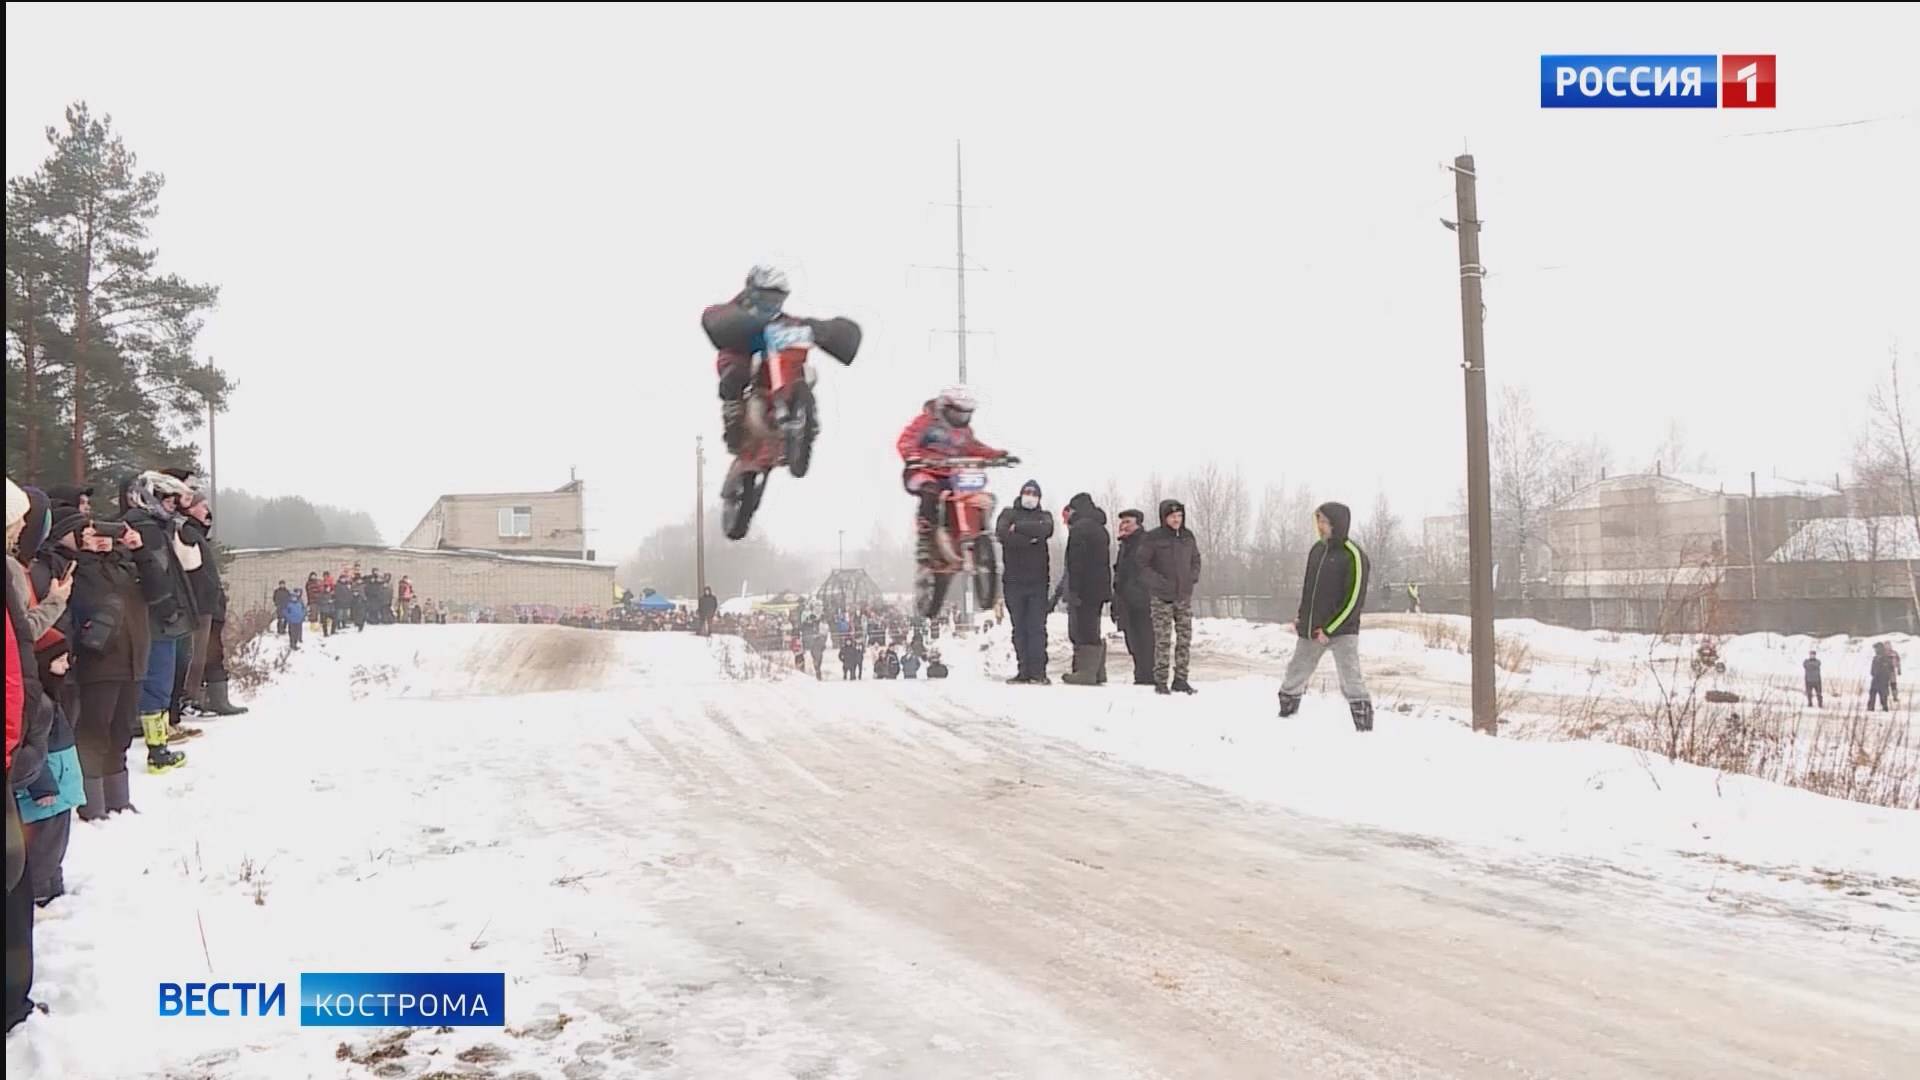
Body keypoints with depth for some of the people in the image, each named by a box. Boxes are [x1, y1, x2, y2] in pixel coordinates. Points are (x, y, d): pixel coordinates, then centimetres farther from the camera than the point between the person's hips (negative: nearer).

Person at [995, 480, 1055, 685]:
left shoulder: (1044, 516, 14)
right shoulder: (1008, 514, 10)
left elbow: (1046, 529, -11)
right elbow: (1002, 533, -11)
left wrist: (1018, 527, -9)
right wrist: (1030, 538, -11)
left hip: (1038, 580, 0)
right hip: (1013, 579, 0)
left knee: (1037, 627, -6)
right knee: (1019, 628, 2)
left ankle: (1038, 671, -7)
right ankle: (1024, 670, 5)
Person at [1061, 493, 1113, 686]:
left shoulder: (1079, 528, -11)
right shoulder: (1100, 528, 18)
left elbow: (1076, 562, -17)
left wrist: (1073, 591, -18)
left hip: (1085, 589, -9)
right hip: (1100, 588, 9)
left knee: (1084, 630, -7)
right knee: (1093, 631, 14)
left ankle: (1086, 672, -9)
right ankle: (1098, 672, 15)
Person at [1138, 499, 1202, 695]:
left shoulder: (1188, 536, 8)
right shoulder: (1153, 538, -7)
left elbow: (1196, 559, 20)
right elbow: (1142, 564, -5)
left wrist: (1193, 577, 3)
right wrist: (1159, 581, -13)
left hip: (1184, 596, 5)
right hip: (1161, 597, -5)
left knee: (1185, 638, 5)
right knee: (1163, 640, -6)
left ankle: (1180, 679, 14)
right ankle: (1160, 681, 1)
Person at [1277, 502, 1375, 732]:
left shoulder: (1353, 555, -12)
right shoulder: (1317, 550, 9)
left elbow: (1355, 600, -15)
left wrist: (1330, 629, -17)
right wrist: (1301, 617, 10)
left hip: (1342, 631, -7)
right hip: (1311, 631, 7)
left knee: (1352, 682, -14)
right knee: (1294, 676, 16)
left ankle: (1365, 729, -9)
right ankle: (1284, 716, 33)